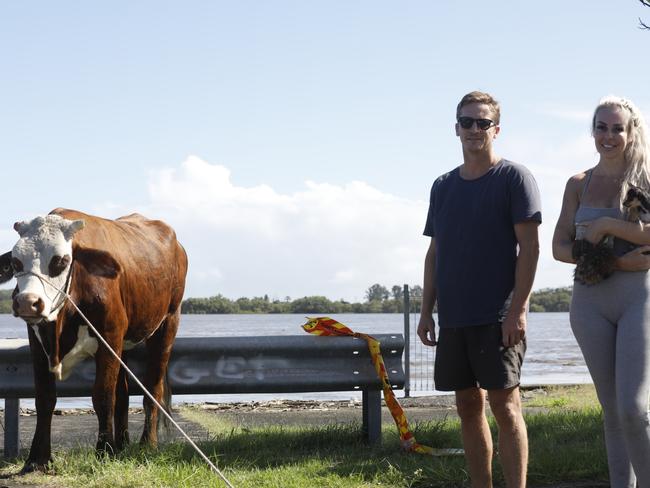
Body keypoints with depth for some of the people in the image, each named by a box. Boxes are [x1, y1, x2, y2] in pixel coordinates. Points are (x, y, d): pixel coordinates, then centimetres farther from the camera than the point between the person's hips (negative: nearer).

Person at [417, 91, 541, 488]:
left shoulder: (514, 178, -3)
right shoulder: (443, 187, 15)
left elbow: (530, 247, -8)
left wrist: (517, 309, -15)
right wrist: (427, 310, 12)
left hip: (498, 317, -6)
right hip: (453, 317, 6)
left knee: (505, 404, -7)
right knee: (468, 406, 8)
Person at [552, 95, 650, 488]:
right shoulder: (580, 184, 11)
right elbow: (560, 248, 5)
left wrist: (608, 225, -15)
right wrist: (617, 261, -9)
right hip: (590, 300, 4)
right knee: (613, 410, 6)